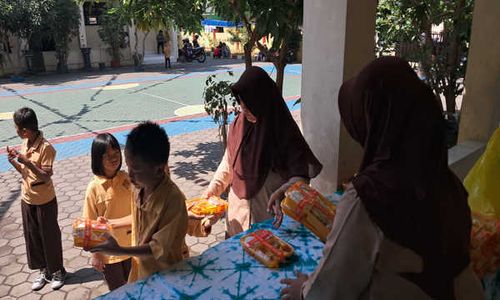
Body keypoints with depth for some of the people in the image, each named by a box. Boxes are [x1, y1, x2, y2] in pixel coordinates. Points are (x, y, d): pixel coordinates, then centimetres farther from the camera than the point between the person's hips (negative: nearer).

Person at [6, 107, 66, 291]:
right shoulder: (25, 143, 1)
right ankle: (43, 271, 33)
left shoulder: (46, 148, -22)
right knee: (32, 236, 16)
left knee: (49, 236, 8)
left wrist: (27, 162, -30)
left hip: (45, 202, -7)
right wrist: (13, 161, -7)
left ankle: (57, 271, 27)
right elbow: (24, 172, 11)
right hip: (27, 200, 7)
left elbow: (46, 178, -22)